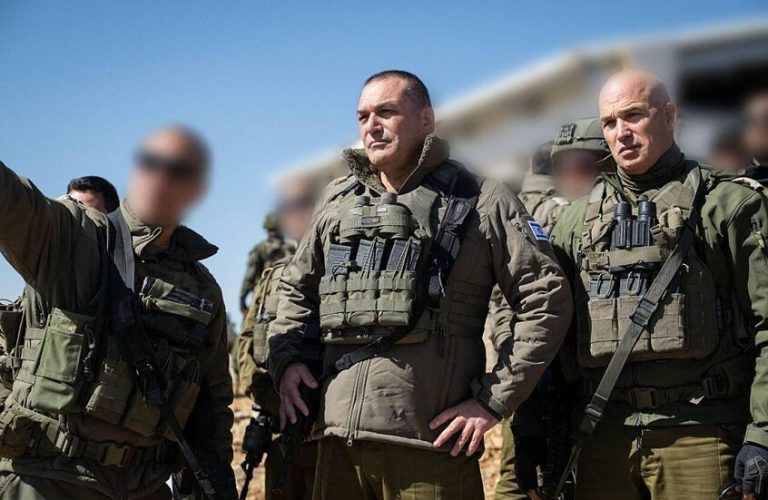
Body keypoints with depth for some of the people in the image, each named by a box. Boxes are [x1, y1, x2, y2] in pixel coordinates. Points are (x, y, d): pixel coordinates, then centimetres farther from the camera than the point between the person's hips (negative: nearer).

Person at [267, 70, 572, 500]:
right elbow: (297, 288, 28)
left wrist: (495, 399, -6)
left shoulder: (479, 201, 2)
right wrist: (287, 357, 10)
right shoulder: (339, 202, 17)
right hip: (338, 437, 5)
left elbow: (546, 299, -2)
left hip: (429, 440, -5)